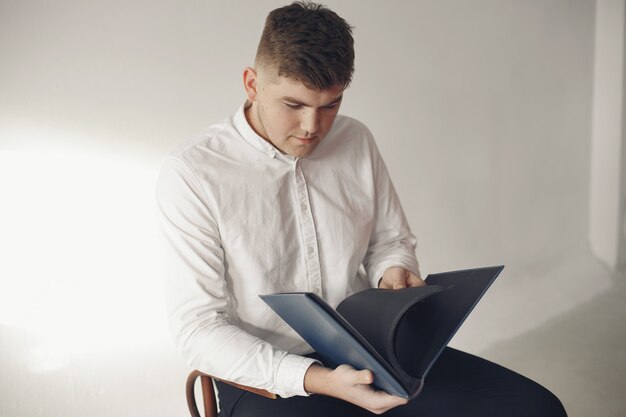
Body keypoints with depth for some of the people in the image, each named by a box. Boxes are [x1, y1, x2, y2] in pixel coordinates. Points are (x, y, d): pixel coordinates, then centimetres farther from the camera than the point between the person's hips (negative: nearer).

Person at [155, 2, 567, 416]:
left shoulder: (357, 141, 2)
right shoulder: (191, 174, -13)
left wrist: (395, 272, -9)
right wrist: (316, 380, -24)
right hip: (267, 375, -5)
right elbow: (198, 327, -13)